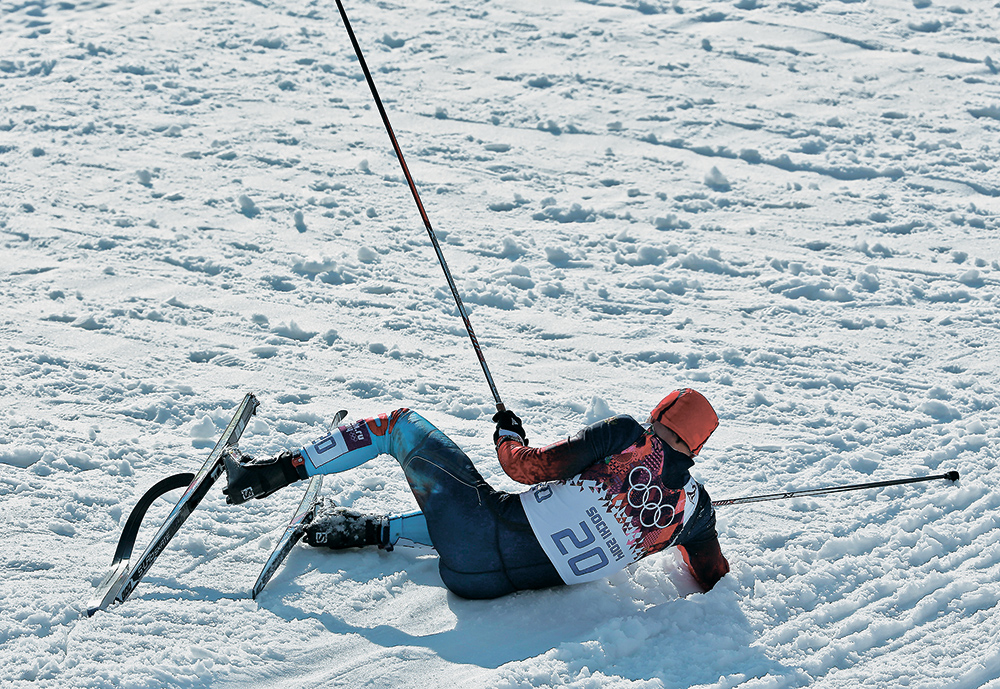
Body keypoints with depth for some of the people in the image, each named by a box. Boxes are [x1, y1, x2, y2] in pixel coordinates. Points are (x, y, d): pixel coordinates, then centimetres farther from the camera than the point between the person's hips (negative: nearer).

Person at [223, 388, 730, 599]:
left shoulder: (626, 436, -9)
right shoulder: (695, 506, 0)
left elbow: (534, 466, -7)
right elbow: (715, 581, 15)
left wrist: (507, 435, 14)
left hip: (492, 525, -5)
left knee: (399, 425, 14)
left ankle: (275, 471, 12)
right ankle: (375, 530, 30)